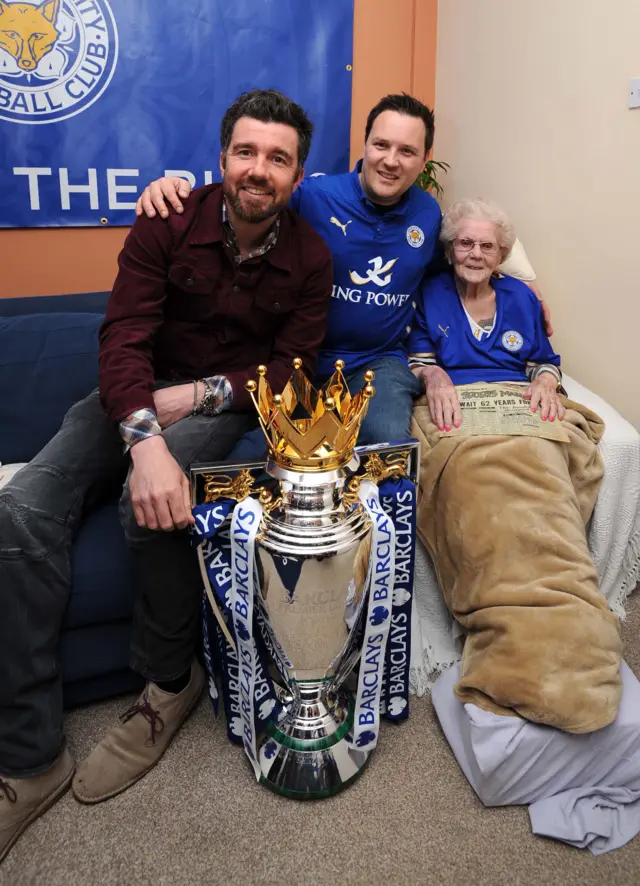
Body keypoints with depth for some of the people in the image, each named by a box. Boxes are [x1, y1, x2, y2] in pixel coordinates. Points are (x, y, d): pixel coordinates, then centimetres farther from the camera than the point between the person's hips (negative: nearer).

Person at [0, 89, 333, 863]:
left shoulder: (309, 259, -4)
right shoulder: (169, 222, -7)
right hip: (138, 393, 2)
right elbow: (123, 338, -16)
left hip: (226, 401, -1)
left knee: (146, 506, -34)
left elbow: (290, 370, -3)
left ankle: (170, 684, -5)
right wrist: (145, 439, -34)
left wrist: (203, 393, -18)